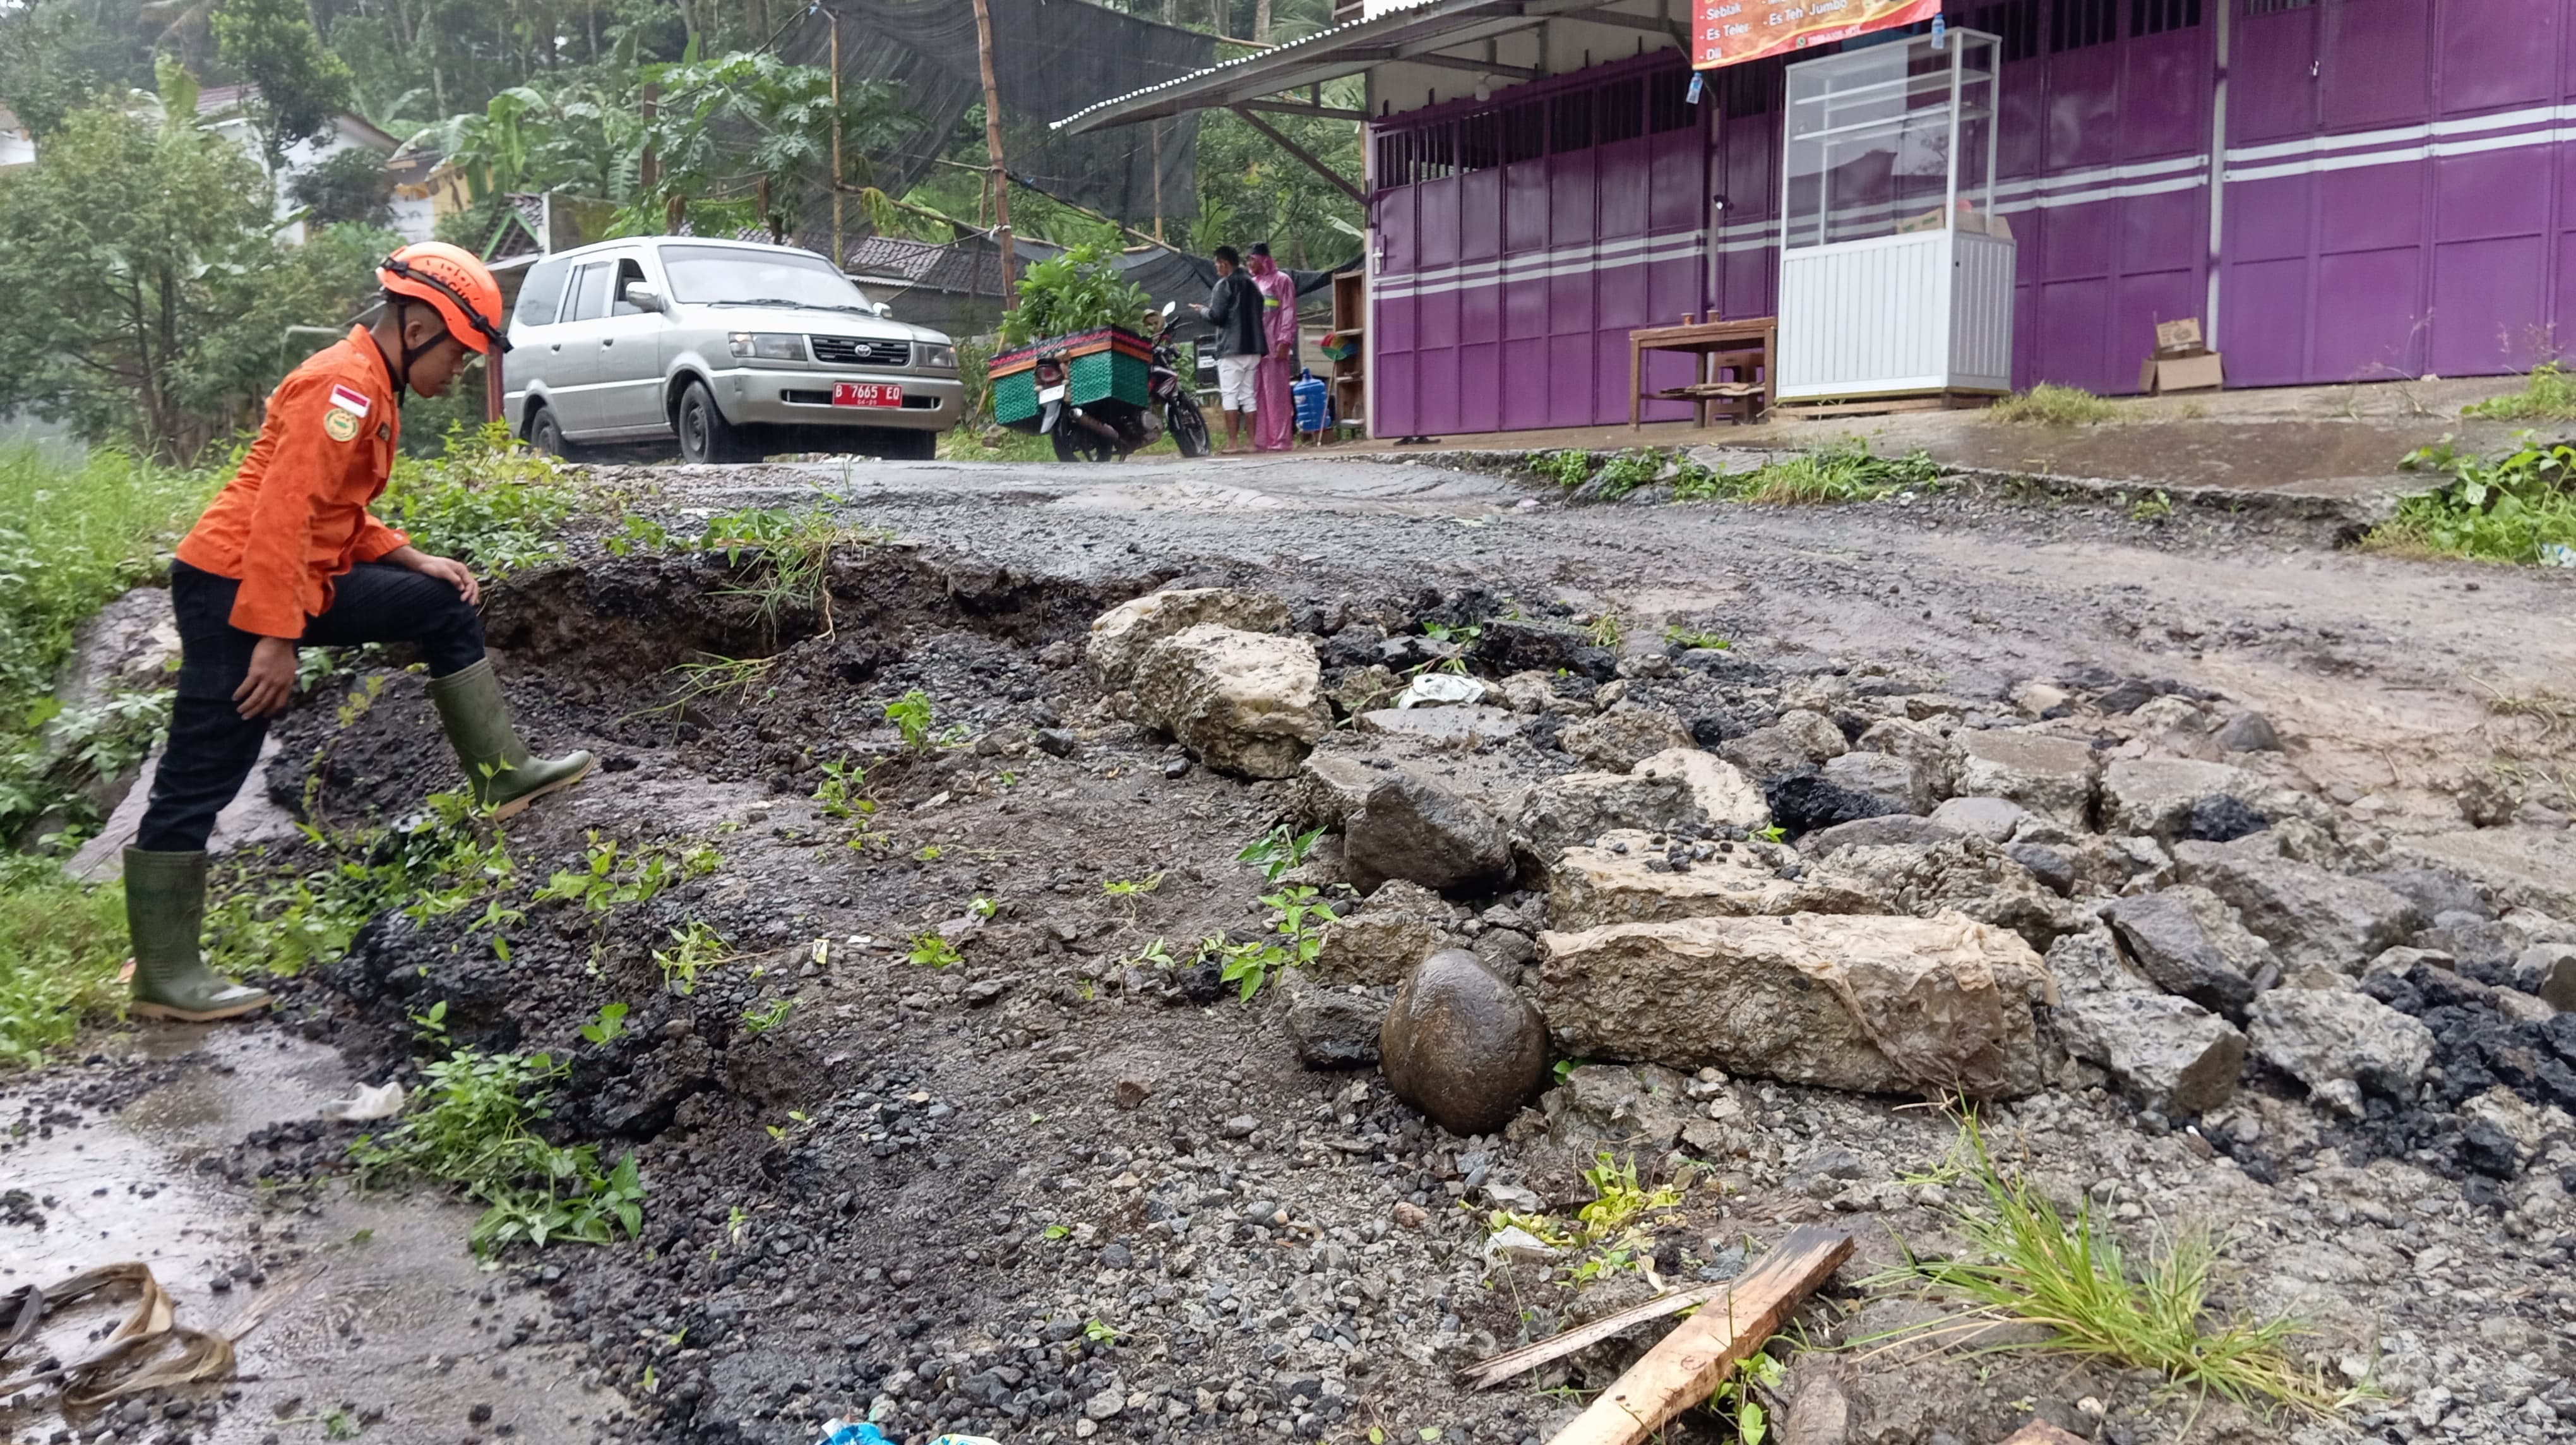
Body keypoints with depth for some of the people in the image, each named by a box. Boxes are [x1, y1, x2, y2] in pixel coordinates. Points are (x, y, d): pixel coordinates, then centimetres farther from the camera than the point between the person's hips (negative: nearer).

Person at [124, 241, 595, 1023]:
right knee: (201, 779, -4)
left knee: (445, 610, 14)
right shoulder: (344, 385, -17)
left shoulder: (371, 389, 14)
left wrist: (416, 561, 11)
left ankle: (502, 774, 17)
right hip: (235, 588, -10)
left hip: (304, 580, 10)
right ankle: (164, 975, 3)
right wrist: (276, 640, -25)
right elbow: (282, 517, -24)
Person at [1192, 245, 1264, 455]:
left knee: (1230, 395, -5)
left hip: (1231, 349, -7)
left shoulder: (1225, 285, -7)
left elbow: (1216, 316, -12)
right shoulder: (1252, 284, 16)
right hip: (1253, 348, 7)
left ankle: (1233, 443, -9)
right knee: (1249, 395, 9)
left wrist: (1202, 310, 6)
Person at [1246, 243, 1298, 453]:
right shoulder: (1252, 283, 22)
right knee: (1257, 394, 5)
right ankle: (1261, 440, 8)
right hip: (1254, 347, 7)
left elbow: (1289, 312, -6)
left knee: (1276, 394, -7)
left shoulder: (1281, 280, 1)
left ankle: (1281, 440, -6)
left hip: (1274, 348, -7)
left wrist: (1285, 341, -15)